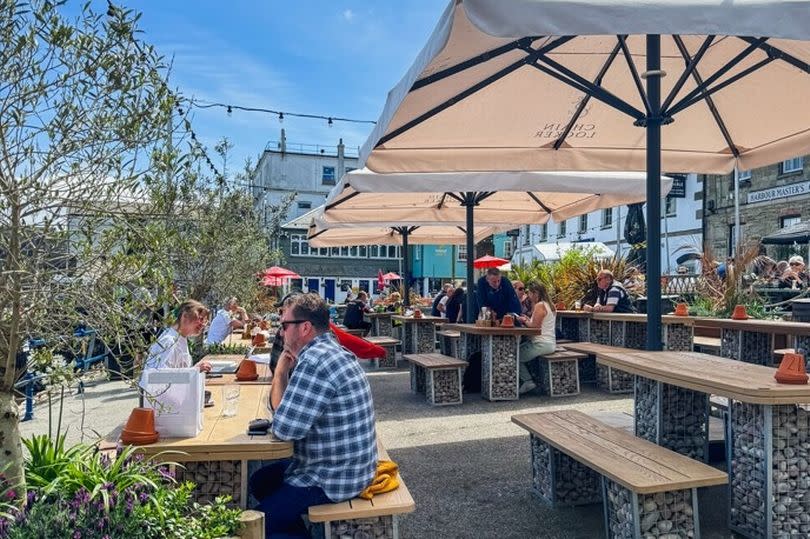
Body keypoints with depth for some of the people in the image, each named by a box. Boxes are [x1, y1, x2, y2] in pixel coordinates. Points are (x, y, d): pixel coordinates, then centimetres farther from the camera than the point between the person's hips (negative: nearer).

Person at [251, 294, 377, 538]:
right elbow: (278, 406, 12)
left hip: (333, 479, -10)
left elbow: (284, 428, -23)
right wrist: (284, 370, -6)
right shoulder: (329, 350, 7)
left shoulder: (314, 361, -26)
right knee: (259, 481, 23)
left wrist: (281, 370, -13)